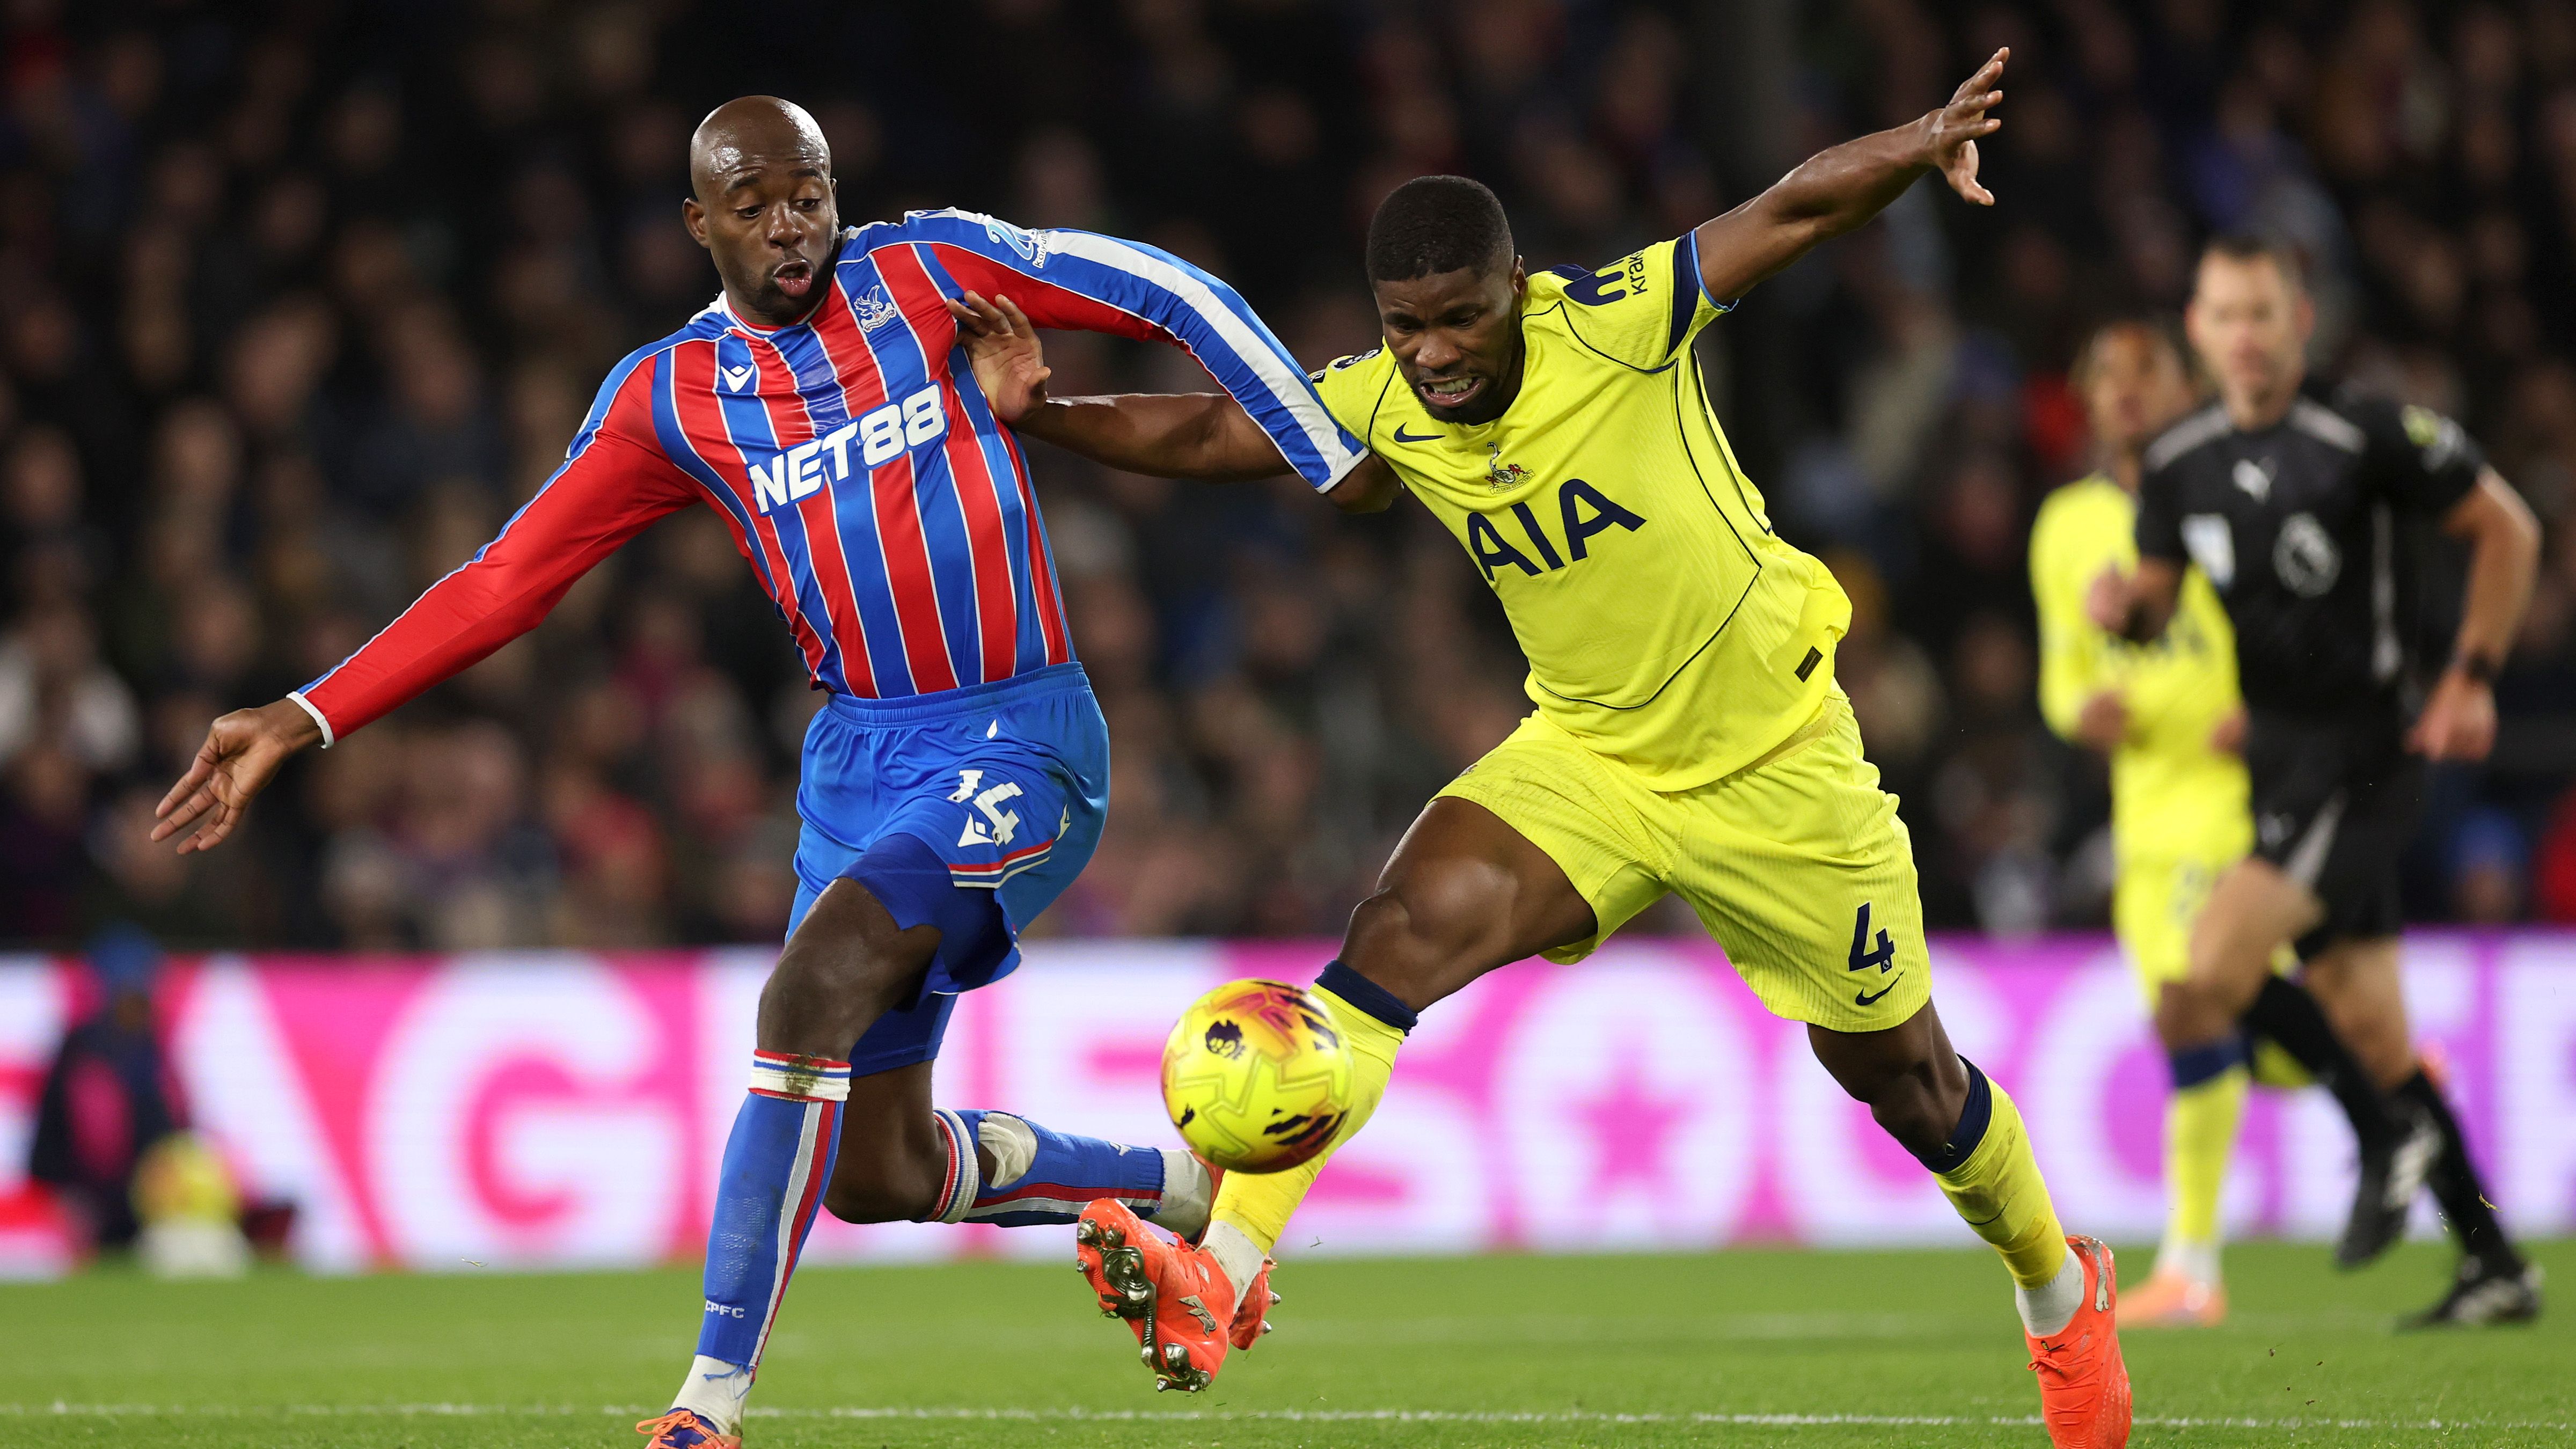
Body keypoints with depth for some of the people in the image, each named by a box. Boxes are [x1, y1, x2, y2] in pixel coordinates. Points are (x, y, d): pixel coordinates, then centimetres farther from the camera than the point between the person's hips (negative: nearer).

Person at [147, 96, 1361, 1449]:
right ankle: (1174, 1186, 35)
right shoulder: (668, 397, 4)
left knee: (814, 988, -28)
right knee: (881, 1174, 7)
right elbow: (507, 578, 3)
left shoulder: (919, 271, -3)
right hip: (859, 761, 5)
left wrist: (1342, 466, -4)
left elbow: (1168, 295, -1)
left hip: (1018, 743, -5)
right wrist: (305, 718, -4)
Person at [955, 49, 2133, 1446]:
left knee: (1897, 1068, 11)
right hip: (1587, 756, 3)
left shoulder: (1613, 326, -23)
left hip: (1774, 758, -3)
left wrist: (1921, 144, -43)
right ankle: (1220, 1271, -30)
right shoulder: (1377, 406, -10)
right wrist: (1041, 411, -16)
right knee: (1402, 931, -23)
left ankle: (2060, 1293, 40)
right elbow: (1206, 434, 0)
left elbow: (1798, 206, -25)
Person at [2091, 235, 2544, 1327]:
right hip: (2278, 756, 7)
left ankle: (2390, 1135, 0)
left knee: (2212, 970, -21)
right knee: (2369, 1030, 8)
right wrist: (2125, 607, -7)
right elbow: (2160, 597, 17)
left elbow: (2508, 531, -2)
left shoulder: (2368, 437, -12)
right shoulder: (2180, 462, 6)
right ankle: (2495, 1267, 17)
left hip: (2362, 748, -7)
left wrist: (2472, 677, -7)